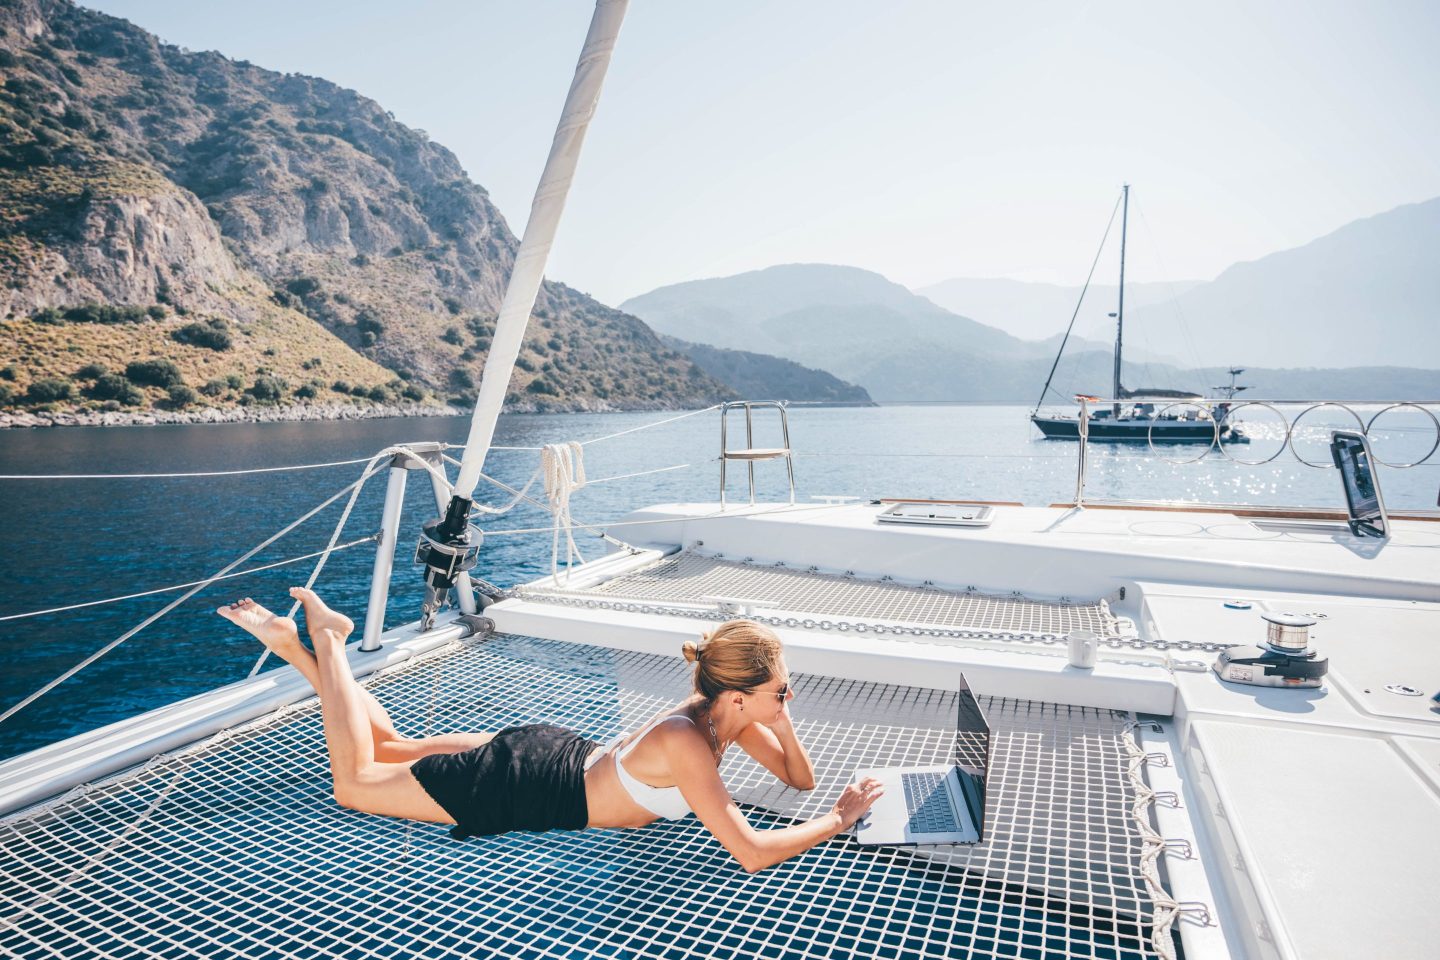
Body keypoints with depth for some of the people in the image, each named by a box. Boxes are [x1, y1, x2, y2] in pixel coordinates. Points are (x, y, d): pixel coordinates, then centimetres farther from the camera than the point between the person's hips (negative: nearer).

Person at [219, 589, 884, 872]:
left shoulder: (726, 714, -11)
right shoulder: (686, 742, -35)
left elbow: (798, 778, 1)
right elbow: (752, 853, -37)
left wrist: (779, 717, -18)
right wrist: (842, 817, -26)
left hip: (556, 752, 7)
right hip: (518, 789, -7)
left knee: (388, 747, 23)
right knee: (354, 781, 8)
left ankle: (297, 645, 30)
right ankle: (324, 637, 18)